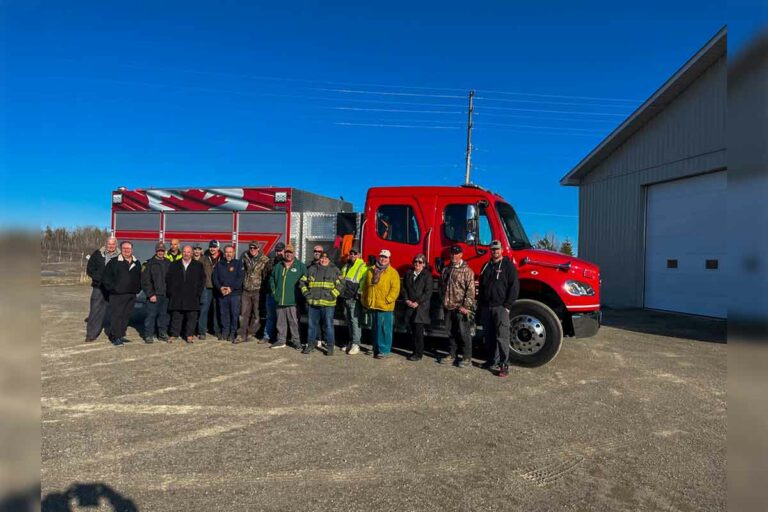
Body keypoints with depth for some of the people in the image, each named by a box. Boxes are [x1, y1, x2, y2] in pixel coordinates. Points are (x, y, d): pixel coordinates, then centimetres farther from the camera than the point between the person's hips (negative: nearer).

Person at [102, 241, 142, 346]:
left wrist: (138, 288, 10)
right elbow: (107, 276, -3)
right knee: (116, 315, -6)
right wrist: (112, 288, -10)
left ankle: (121, 335, 19)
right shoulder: (114, 262, -1)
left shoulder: (137, 263, 14)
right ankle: (115, 337, -2)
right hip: (117, 294, -5)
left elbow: (140, 277, 22)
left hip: (131, 295, 5)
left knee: (126, 316, 9)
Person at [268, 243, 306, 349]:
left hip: (292, 301, -4)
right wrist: (273, 290, 14)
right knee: (281, 322, 12)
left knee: (294, 322, -2)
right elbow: (272, 279, 24)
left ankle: (296, 341, 7)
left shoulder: (300, 266, 0)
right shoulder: (278, 266, 13)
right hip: (279, 300, 4)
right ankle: (281, 340, 21)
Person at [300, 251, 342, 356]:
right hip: (313, 303, 3)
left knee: (328, 325, 1)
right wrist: (306, 293, 5)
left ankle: (330, 346, 10)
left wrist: (332, 295, -10)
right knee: (312, 324, 11)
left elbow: (340, 285, -2)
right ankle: (311, 344, 23)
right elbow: (302, 282, 17)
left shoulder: (334, 270, 4)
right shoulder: (311, 269, 12)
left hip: (328, 304, -3)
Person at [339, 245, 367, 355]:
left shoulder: (362, 267, -7)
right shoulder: (346, 266, 18)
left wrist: (359, 293, -20)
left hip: (355, 299, -8)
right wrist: (341, 291, 21)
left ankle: (356, 345, -5)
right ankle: (351, 342, 25)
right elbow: (341, 279, 29)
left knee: (355, 321, -8)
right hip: (346, 298, 8)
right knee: (348, 321, 14)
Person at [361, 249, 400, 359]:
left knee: (384, 328, -3)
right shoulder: (371, 270, 13)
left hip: (385, 306, -5)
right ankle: (376, 349, 27)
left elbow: (395, 289, -8)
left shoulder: (393, 272, -2)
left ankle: (384, 350, 4)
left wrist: (387, 300, -14)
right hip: (372, 305, 5)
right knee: (375, 328, 15)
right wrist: (365, 300, 14)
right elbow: (365, 286, 17)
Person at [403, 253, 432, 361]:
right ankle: (415, 351, 13)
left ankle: (418, 353, 2)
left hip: (421, 306, -4)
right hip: (409, 306, 4)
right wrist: (407, 300, -2)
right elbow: (404, 288, 13)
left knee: (418, 330, -5)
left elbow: (428, 292, -7)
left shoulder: (427, 275, -2)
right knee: (413, 330, 4)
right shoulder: (408, 273, 13)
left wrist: (417, 302, -12)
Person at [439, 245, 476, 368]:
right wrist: (444, 301, 14)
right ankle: (452, 355, 27)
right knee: (450, 332, 14)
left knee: (463, 333, -1)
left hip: (461, 308, -6)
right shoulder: (446, 270, 12)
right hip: (448, 307, 6)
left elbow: (470, 290, -12)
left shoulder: (467, 271, -7)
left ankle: (467, 358, 7)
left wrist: (466, 306, -17)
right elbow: (442, 285, 22)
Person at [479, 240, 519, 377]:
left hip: (501, 307, -6)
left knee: (502, 337, -7)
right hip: (486, 307, 6)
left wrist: (507, 306, -12)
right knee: (489, 336, 11)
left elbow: (514, 287, -8)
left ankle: (504, 365, -2)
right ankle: (492, 361, 22)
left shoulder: (508, 265, -2)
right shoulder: (486, 266, 17)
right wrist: (481, 304, 14)